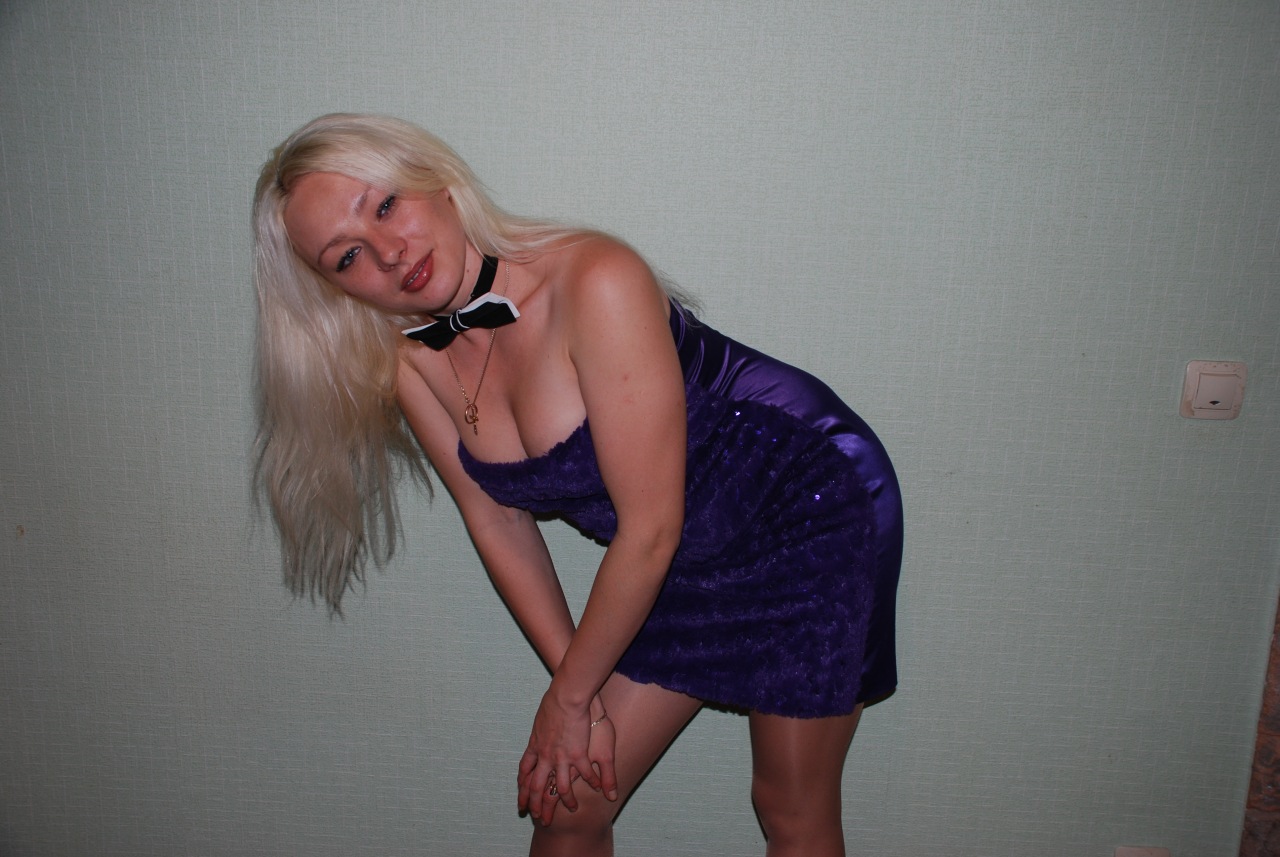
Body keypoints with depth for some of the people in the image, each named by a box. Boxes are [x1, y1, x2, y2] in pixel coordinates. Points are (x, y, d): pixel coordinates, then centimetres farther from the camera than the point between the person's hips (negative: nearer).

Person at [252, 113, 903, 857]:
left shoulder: (595, 281, -31)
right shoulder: (410, 362, -11)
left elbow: (650, 530, -26)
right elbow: (498, 520, 1)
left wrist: (570, 696, -12)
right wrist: (573, 685, -2)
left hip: (812, 507, -5)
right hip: (682, 562, 6)